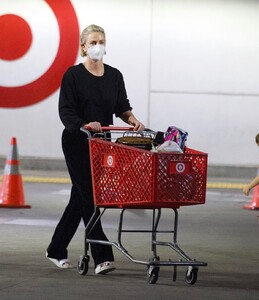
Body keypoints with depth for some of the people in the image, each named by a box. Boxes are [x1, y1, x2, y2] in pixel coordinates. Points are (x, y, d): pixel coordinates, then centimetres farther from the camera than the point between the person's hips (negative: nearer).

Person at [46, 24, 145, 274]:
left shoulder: (114, 76, 6)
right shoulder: (73, 75, -8)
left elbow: (122, 107, 6)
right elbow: (65, 111, -13)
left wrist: (133, 121, -15)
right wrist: (84, 125, -30)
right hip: (76, 143, -5)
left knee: (80, 197, 10)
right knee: (88, 197, -9)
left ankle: (56, 250, 24)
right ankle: (102, 257, -11)